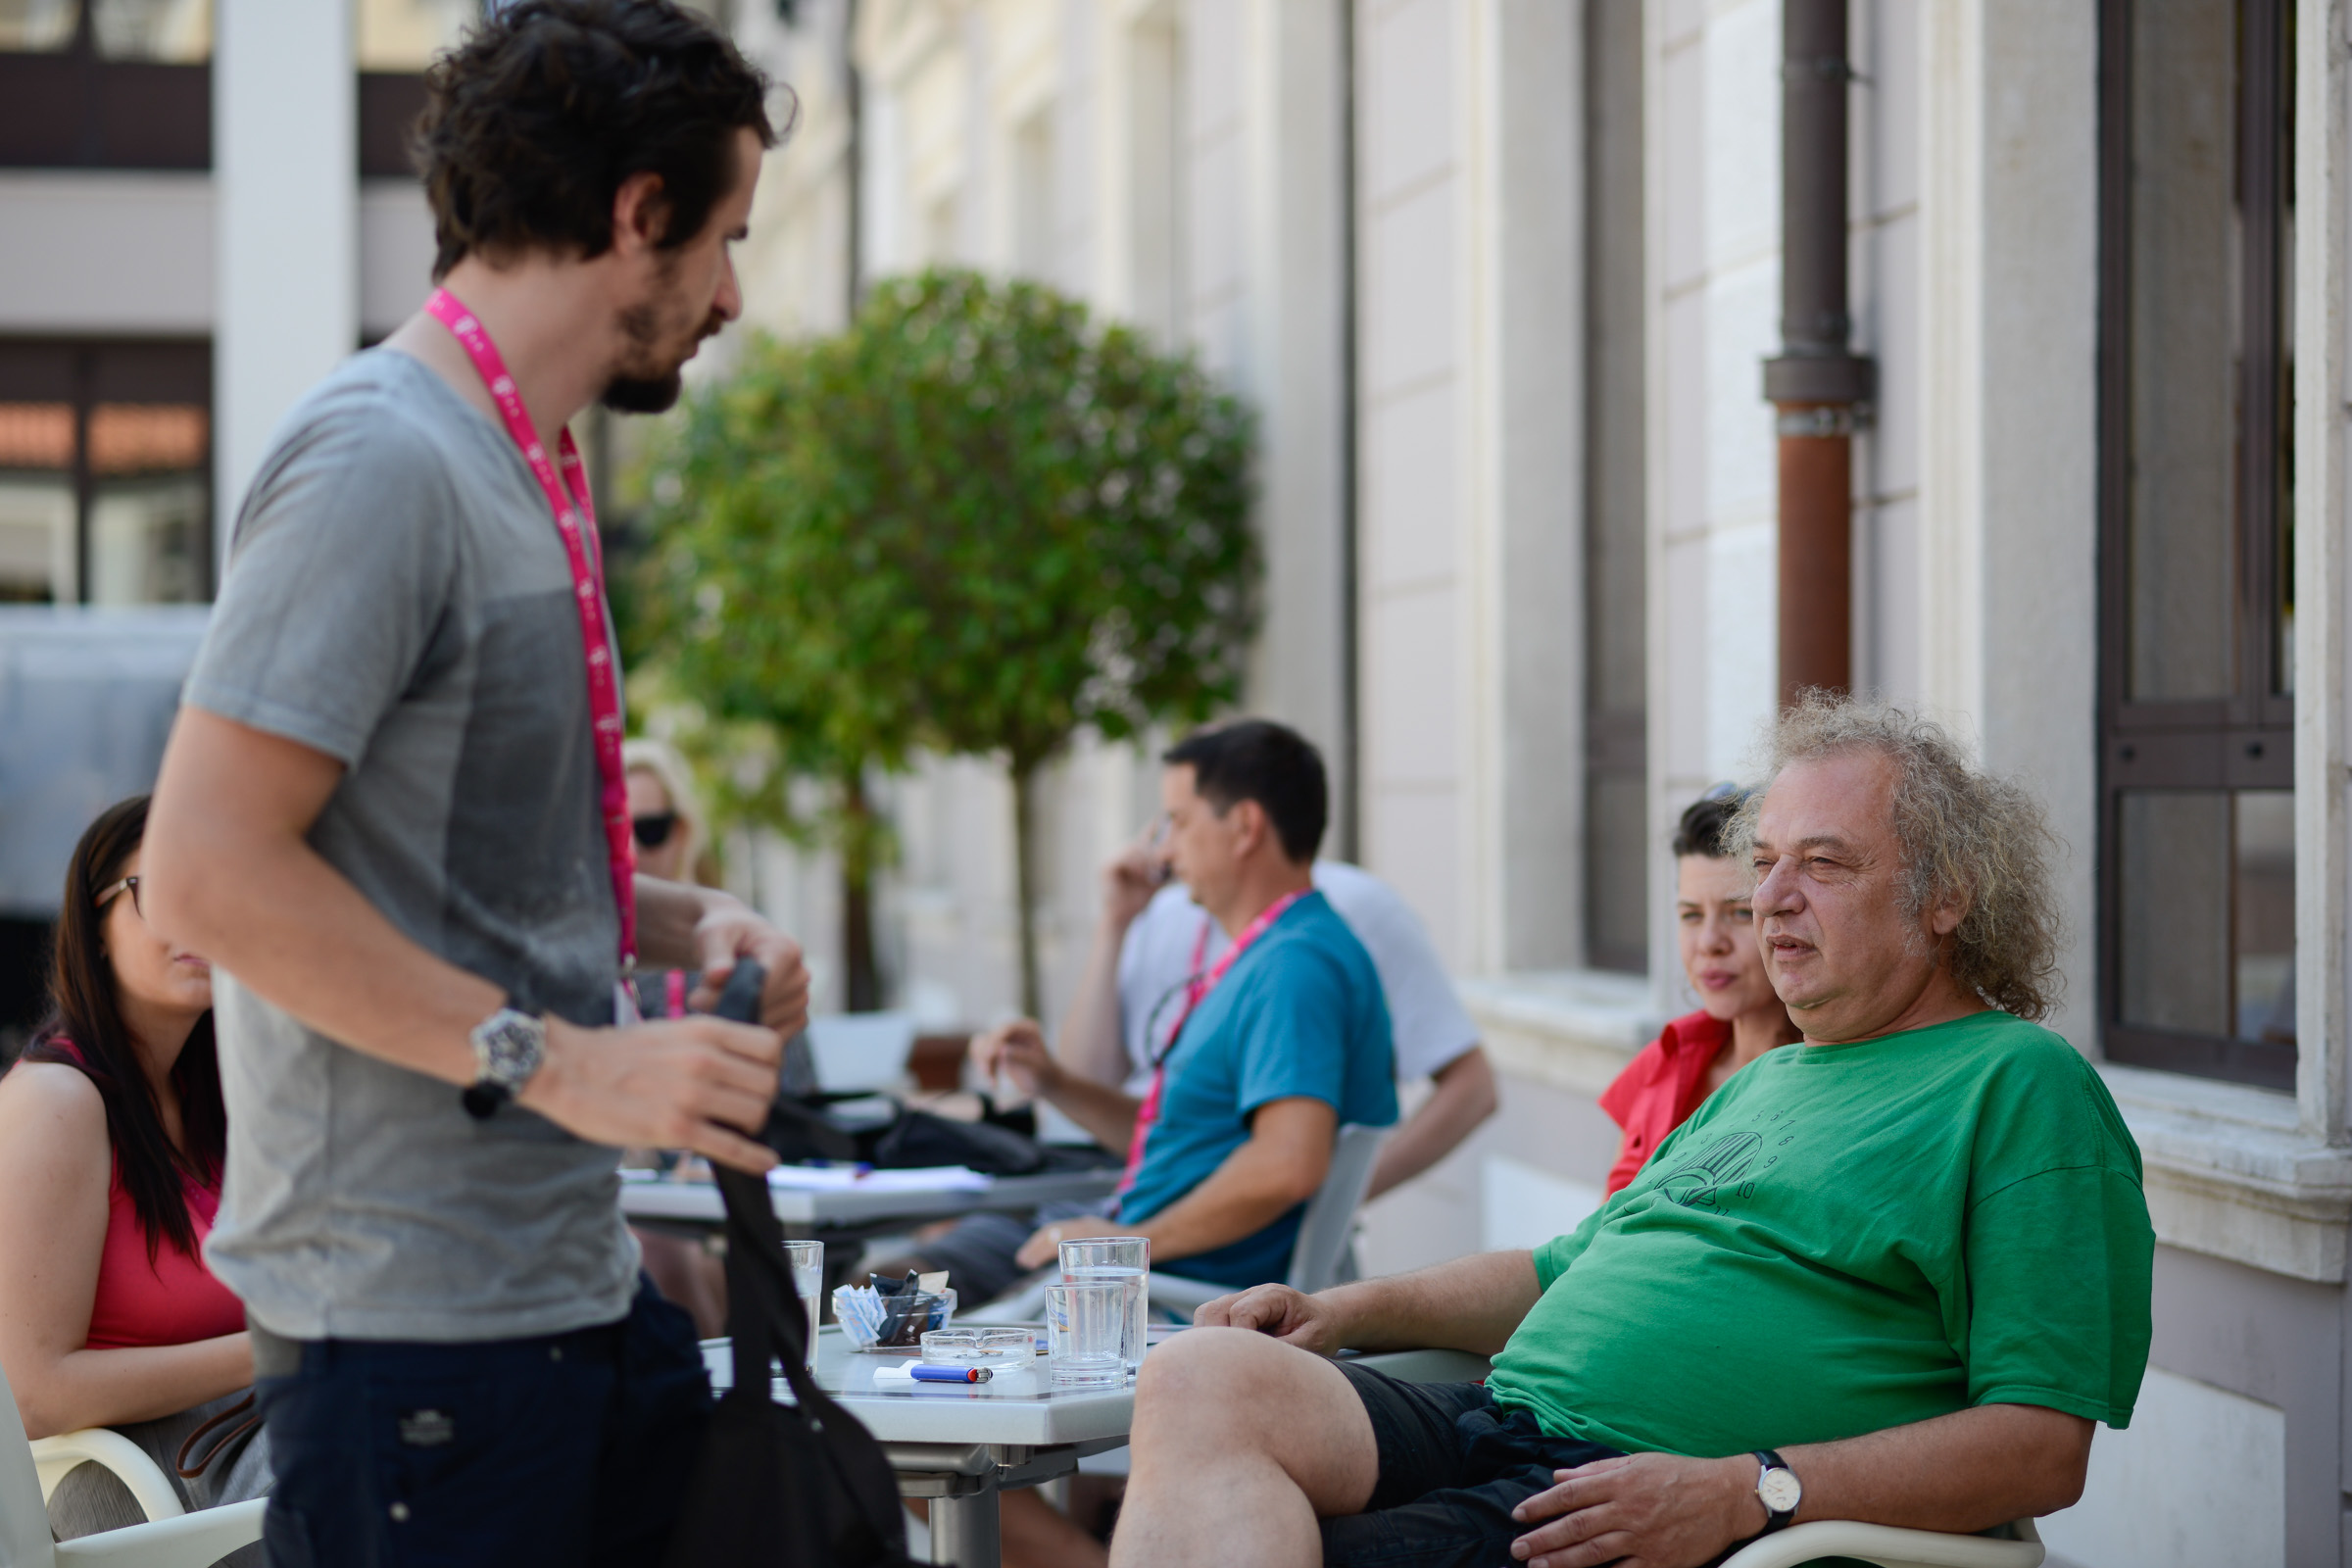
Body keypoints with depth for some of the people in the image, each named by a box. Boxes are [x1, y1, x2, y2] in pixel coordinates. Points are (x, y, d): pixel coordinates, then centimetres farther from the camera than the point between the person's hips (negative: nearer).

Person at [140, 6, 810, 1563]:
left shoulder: (521, 470, 16)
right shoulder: (382, 459, -14)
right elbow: (210, 869, -21)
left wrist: (676, 921, 8)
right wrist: (555, 1058, -22)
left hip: (578, 1282, 10)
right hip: (416, 1308, -9)